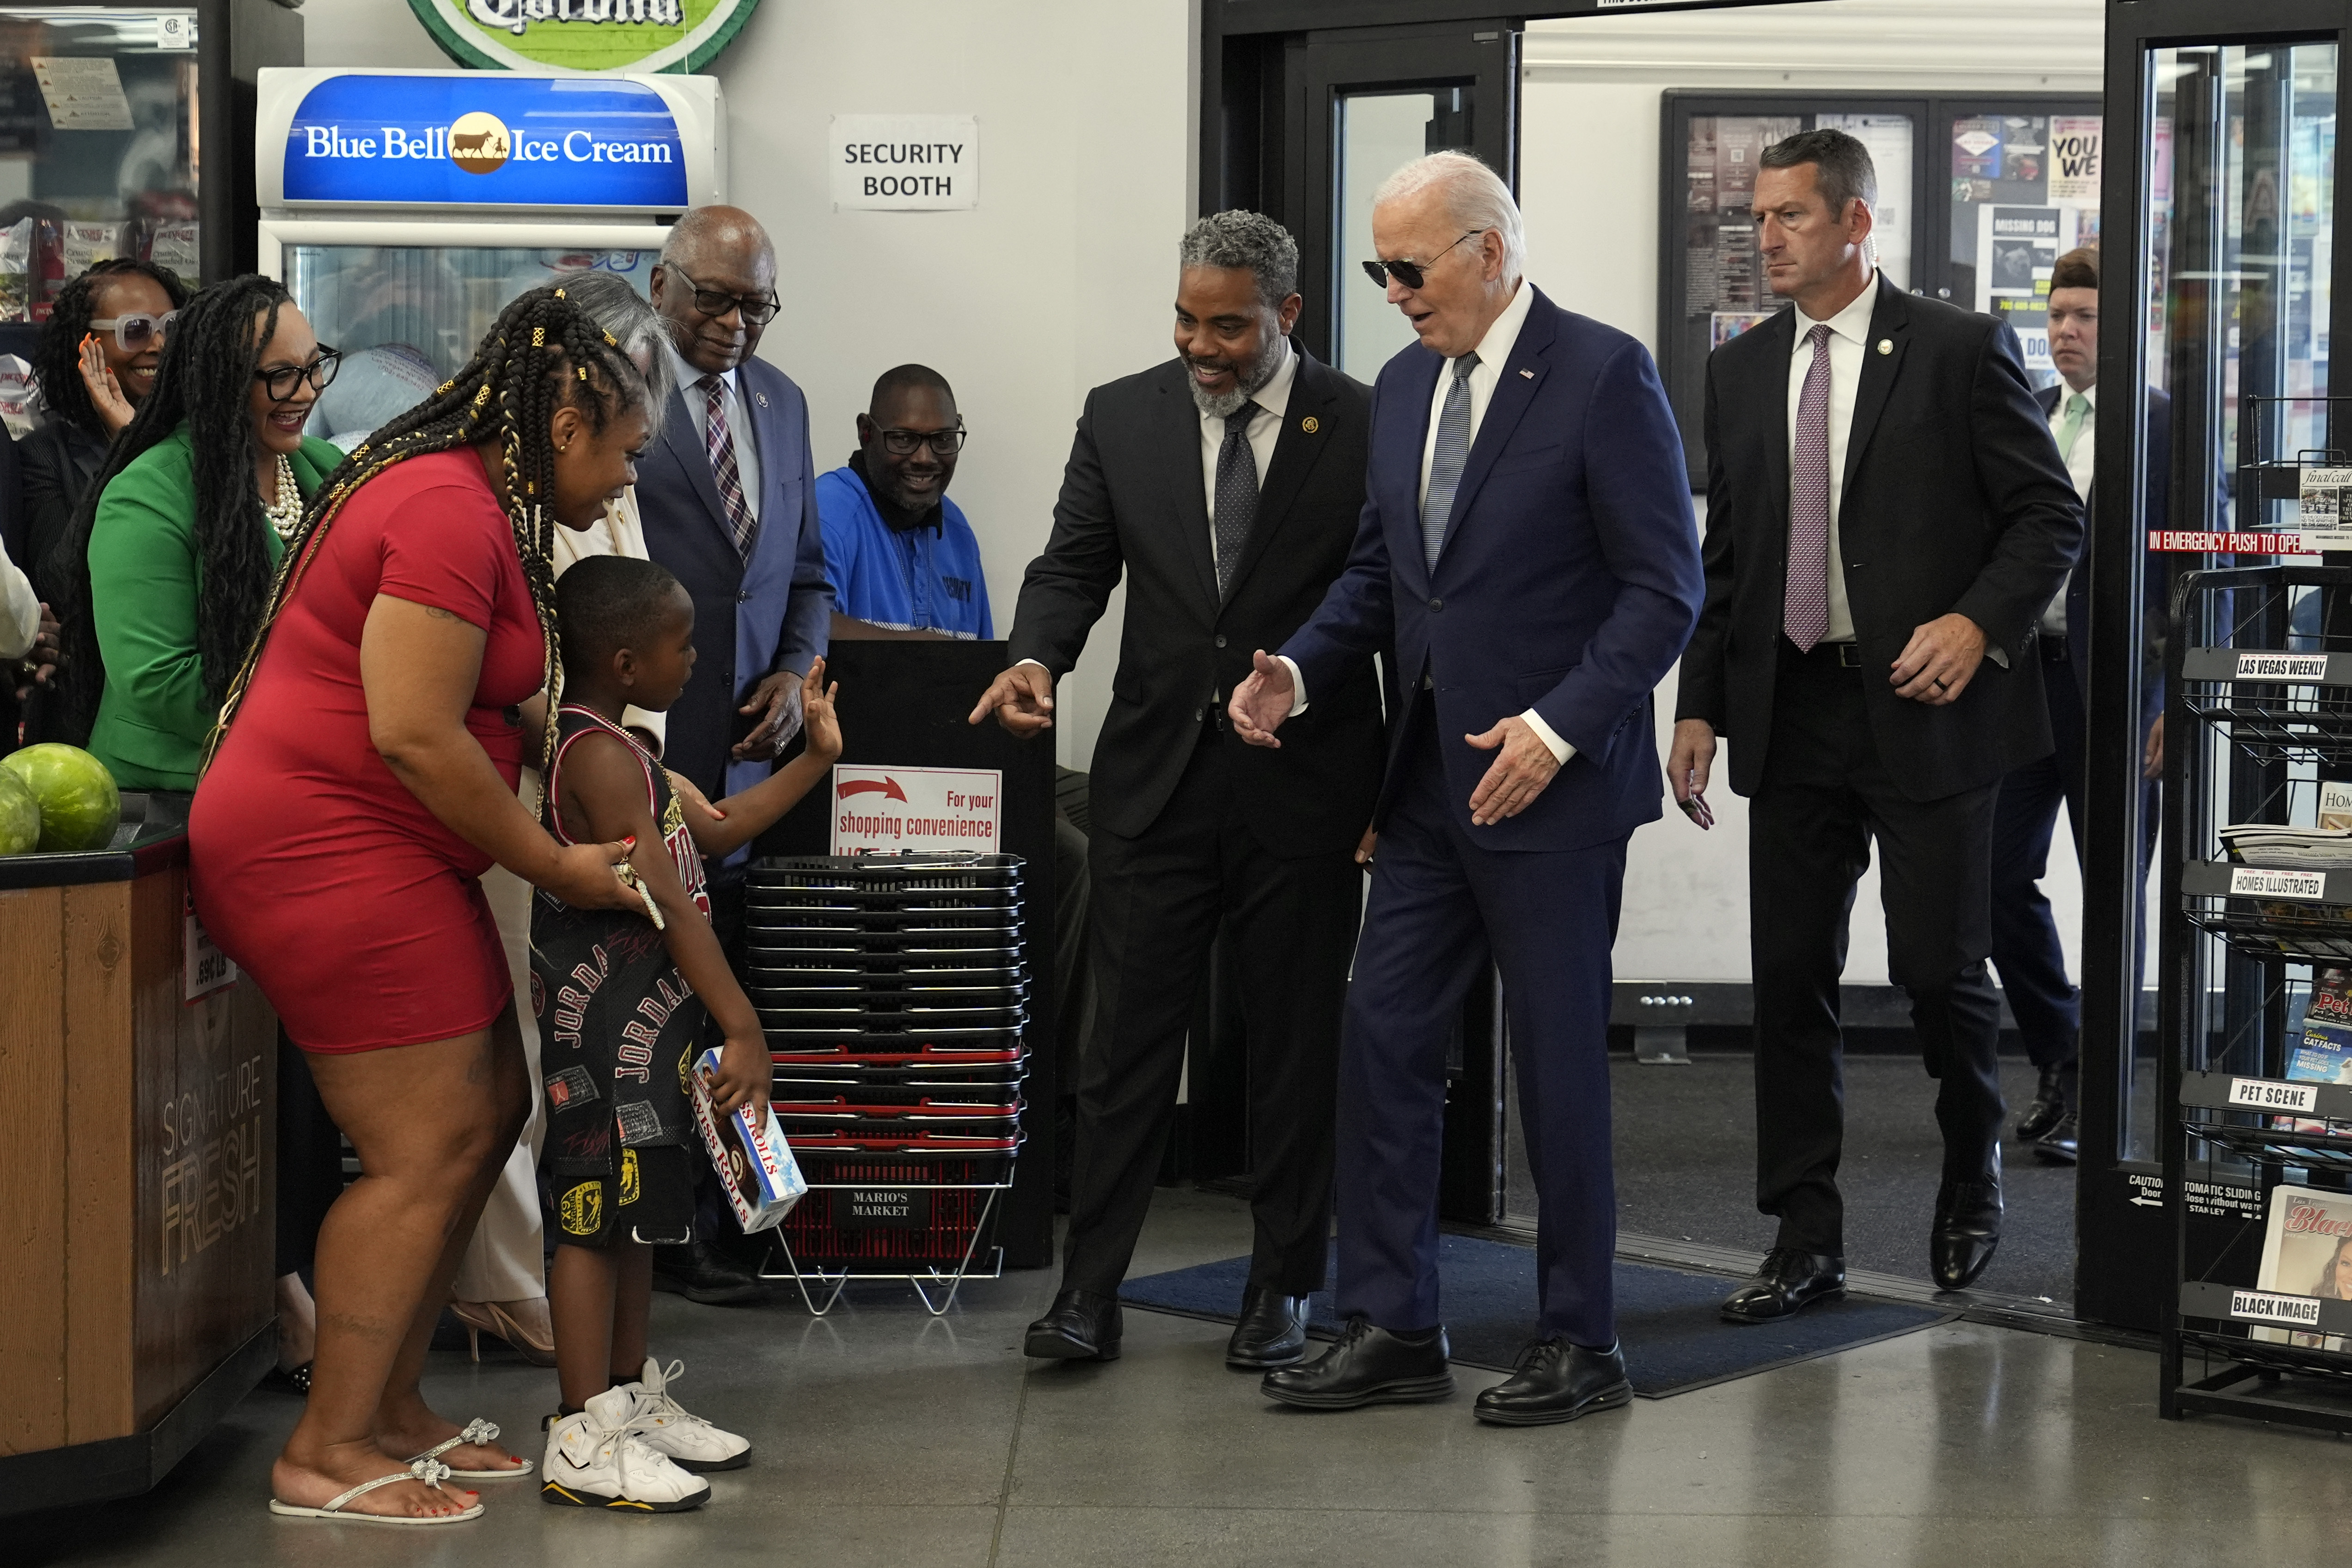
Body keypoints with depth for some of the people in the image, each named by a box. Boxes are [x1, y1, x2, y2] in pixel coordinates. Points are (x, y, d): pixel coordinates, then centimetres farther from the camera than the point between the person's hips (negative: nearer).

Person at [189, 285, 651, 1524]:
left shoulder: (471, 503, 18)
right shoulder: (451, 510, -17)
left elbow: (494, 712, 23)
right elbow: (414, 734, -23)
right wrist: (555, 865, -13)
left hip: (378, 857, 11)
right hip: (330, 851, -11)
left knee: (488, 1111, 11)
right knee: (427, 1149, -8)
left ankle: (389, 1408, 18)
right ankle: (326, 1453, -1)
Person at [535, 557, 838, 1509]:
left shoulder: (619, 750, 16)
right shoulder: (600, 757, -18)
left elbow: (715, 830, 25)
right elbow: (669, 904, -23)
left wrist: (816, 757, 22)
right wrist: (744, 1029, -26)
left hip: (648, 1025, 11)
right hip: (606, 1026, -11)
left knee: (635, 1212, 17)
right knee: (596, 1217, -7)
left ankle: (630, 1397, 28)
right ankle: (582, 1440, -4)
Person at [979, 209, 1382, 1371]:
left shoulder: (1363, 428, -3)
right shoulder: (1121, 417, 5)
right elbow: (1074, 564, 7)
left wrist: (1396, 793, -3)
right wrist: (1036, 657, -15)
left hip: (1305, 784, -2)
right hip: (1157, 780, 2)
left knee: (1296, 1042, 8)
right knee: (1128, 1037, 1)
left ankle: (1283, 1287, 19)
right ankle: (1088, 1290, 6)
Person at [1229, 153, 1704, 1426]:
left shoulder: (1603, 376, -10)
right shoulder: (1403, 387, 12)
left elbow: (1664, 588, -12)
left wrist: (1557, 728, -19)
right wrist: (1298, 669, 1)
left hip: (1552, 784, -7)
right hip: (1429, 781, 7)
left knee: (1559, 1062, 2)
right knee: (1382, 1042, 5)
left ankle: (1580, 1343, 15)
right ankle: (1392, 1329, 15)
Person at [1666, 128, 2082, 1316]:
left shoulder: (1960, 351, -4)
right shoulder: (1739, 371, 11)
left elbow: (2050, 515, -3)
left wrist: (1981, 622, -18)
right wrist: (1701, 705, 7)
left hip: (1924, 707, -4)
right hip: (1791, 714, 4)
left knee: (1939, 968, -1)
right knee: (1789, 978, 3)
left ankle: (1972, 1167, 28)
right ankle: (1806, 1241, 11)